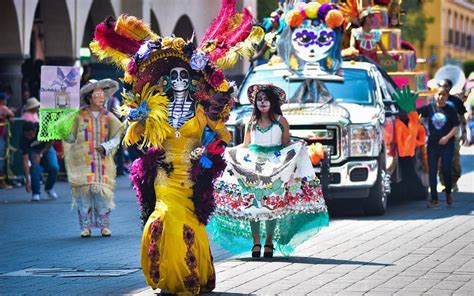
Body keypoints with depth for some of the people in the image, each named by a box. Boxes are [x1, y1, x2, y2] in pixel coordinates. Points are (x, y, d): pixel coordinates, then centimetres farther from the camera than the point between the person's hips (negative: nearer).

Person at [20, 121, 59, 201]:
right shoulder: (23, 140, -32)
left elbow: (51, 141, -14)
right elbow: (25, 160, -34)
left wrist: (40, 154, -22)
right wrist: (28, 181, -38)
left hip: (46, 148, 1)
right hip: (33, 151, -1)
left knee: (54, 167, -20)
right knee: (35, 167, -30)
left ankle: (49, 188, 9)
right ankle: (36, 193, -11)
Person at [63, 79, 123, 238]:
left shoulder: (108, 117, 7)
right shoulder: (80, 116, 2)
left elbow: (116, 138, 5)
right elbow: (70, 137, 10)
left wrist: (105, 147, -9)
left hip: (102, 161, 1)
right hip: (82, 160, -1)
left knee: (102, 192, -4)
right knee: (83, 191, -4)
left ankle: (104, 225, 5)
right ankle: (85, 227, 2)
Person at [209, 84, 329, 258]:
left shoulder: (281, 121, 5)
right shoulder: (251, 123, 11)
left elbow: (287, 145, 5)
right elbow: (244, 147, 15)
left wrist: (298, 147, -13)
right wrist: (229, 153, 2)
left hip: (276, 168, -2)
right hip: (253, 167, 2)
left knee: (272, 205, -5)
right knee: (252, 204, -6)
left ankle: (269, 243, 2)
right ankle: (256, 243, -1)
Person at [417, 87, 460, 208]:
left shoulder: (451, 110, -2)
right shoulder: (429, 108, 3)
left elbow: (456, 126, -2)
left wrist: (447, 137, -14)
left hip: (447, 144, -2)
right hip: (433, 143, 2)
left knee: (446, 170, -5)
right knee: (432, 171, 0)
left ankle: (449, 193, 22)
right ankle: (434, 199, 6)